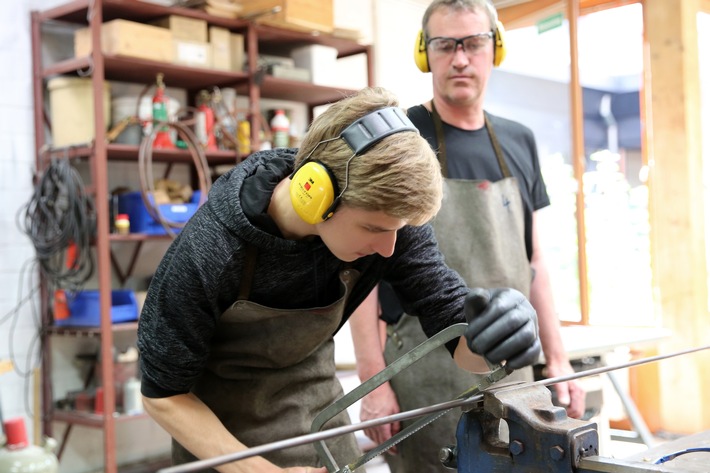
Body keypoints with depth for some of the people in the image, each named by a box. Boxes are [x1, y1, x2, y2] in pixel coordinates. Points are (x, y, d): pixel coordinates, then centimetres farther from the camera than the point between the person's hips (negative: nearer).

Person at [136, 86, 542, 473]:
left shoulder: (386, 214, -23)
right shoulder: (208, 253, -32)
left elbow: (454, 328, -18)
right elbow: (163, 393, -19)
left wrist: (489, 333, -41)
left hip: (317, 410, 4)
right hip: (219, 423, -3)